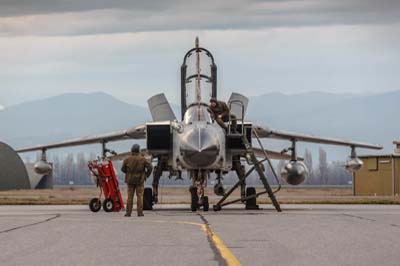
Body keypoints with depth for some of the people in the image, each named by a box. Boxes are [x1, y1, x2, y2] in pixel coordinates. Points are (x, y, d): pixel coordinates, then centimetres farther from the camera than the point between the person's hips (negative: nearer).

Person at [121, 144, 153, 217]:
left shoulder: (127, 159, -3)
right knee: (139, 196, 1)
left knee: (130, 196, 4)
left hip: (130, 180, 2)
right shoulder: (142, 159, -8)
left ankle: (128, 212, 2)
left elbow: (123, 169, 4)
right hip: (140, 180, -1)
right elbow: (150, 167, -9)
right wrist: (146, 175, 7)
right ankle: (140, 212, -3)